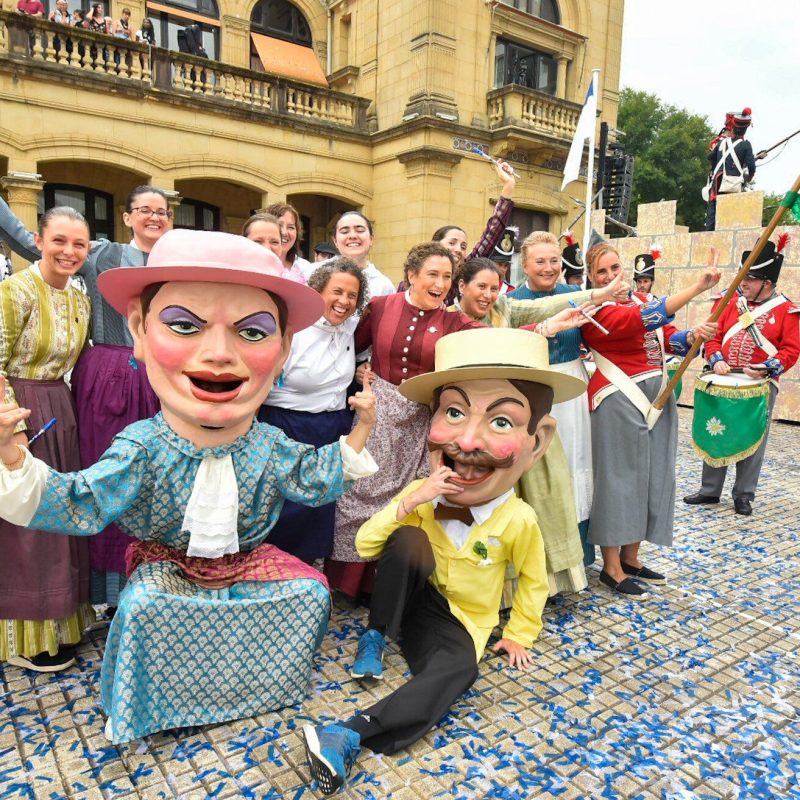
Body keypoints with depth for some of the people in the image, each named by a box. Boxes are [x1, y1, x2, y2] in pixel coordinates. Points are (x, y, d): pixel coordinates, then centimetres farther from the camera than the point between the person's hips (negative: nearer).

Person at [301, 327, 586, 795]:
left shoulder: (519, 521, -17)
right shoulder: (421, 495, -14)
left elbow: (533, 581, 0)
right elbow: (366, 546, -14)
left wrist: (519, 636, 5)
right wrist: (407, 503, -28)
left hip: (460, 621, -1)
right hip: (414, 600, 1)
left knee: (458, 670, -35)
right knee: (408, 537, -28)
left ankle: (353, 734, -36)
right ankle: (377, 639, -14)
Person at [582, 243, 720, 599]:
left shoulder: (640, 299, 14)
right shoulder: (595, 310, -11)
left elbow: (671, 339, 10)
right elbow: (645, 318, -26)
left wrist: (693, 335, -13)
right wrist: (699, 286, -31)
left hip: (658, 398, 8)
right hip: (619, 403, -8)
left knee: (653, 476, 11)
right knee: (619, 478, -2)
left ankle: (630, 558, 26)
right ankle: (611, 568, 10)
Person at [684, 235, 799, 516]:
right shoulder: (733, 303, 7)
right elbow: (715, 336, 8)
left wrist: (767, 368, -20)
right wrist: (716, 361, -10)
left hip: (761, 386, -3)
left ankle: (744, 496, 17)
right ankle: (710, 490, 20)